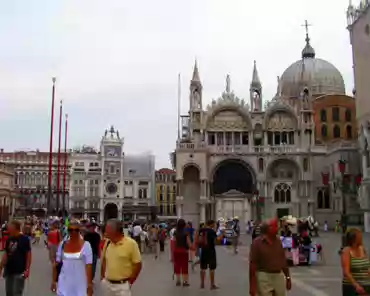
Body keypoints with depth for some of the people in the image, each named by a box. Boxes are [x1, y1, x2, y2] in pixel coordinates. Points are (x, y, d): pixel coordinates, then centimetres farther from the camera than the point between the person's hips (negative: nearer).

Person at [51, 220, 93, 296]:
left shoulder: (86, 245, -7)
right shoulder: (62, 244, 2)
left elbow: (89, 266, -10)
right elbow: (56, 264, 8)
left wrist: (90, 284, -13)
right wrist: (54, 281, 8)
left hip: (80, 285, -3)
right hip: (64, 284, 3)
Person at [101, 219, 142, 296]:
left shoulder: (131, 243, -15)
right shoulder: (107, 243, 1)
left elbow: (138, 265, -10)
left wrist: (129, 282, -7)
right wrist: (102, 277, 9)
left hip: (122, 285, -5)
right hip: (107, 284, 5)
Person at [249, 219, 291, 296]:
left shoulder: (278, 241, 6)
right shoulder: (257, 242, -10)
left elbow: (283, 260, 13)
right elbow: (252, 264, -11)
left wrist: (288, 277, 13)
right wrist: (252, 285, -14)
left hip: (279, 276, 5)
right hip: (264, 278, -5)